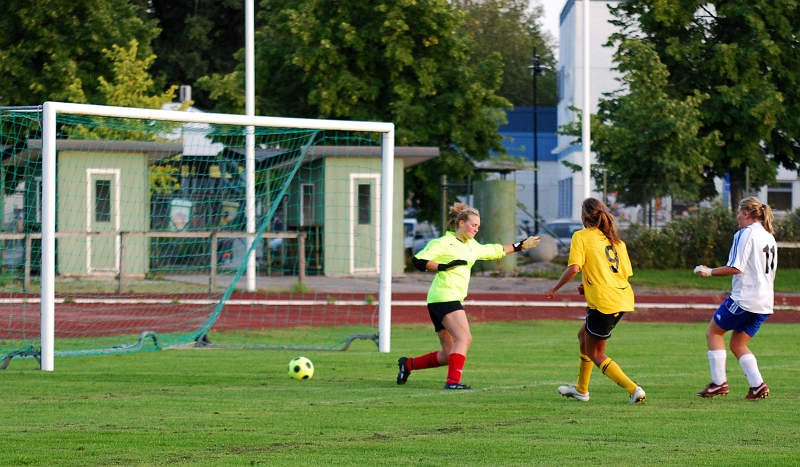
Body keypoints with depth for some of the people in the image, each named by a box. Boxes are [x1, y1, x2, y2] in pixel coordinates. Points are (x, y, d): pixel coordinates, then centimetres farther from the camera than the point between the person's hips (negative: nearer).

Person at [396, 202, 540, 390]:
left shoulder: (472, 246, 18)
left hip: (453, 299, 9)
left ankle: (409, 364, 23)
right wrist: (443, 267, -23)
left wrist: (520, 246, 35)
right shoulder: (444, 243, -7)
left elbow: (494, 251, 34)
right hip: (444, 296, -9)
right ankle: (453, 381, -29)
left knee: (448, 355, 9)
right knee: (464, 338, -24)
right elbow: (418, 260, -13)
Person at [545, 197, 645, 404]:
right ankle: (581, 389, 34)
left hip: (602, 302, -7)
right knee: (584, 335, 27)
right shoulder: (615, 239, 15)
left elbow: (574, 268, -17)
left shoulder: (581, 236, -3)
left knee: (595, 354, 6)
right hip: (623, 298, 8)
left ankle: (633, 389, -9)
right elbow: (626, 272, 16)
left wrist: (554, 289, -4)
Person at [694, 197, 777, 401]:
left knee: (713, 332, 7)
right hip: (764, 301, 8)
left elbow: (736, 268, -16)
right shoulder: (769, 237, 16)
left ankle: (719, 382, 1)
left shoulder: (746, 233, -10)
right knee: (738, 344, 14)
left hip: (744, 297, -8)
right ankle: (757, 385, -1)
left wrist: (709, 271, -5)